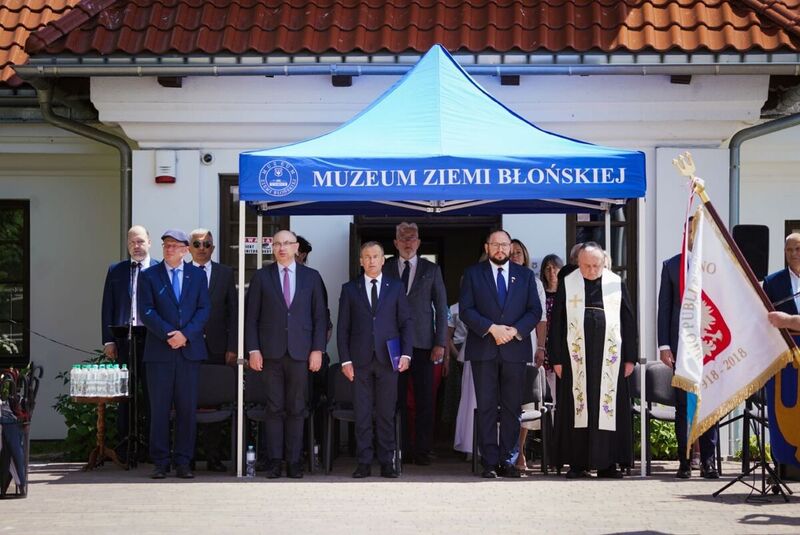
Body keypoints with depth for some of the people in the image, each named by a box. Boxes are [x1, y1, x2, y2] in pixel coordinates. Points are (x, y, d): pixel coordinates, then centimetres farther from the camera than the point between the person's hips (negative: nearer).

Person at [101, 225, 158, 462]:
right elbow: (107, 307, 10)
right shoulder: (115, 270, 12)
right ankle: (125, 443, 7)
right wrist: (108, 340, 2)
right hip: (124, 338, 2)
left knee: (152, 391, 0)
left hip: (152, 338, -2)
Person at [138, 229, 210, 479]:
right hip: (159, 351, -1)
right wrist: (168, 334, -14)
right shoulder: (148, 275, 6)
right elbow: (146, 311, -2)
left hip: (189, 349, 1)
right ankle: (160, 462, 4)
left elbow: (204, 309, 4)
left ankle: (183, 462, 5)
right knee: (159, 409, -1)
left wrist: (186, 334, -11)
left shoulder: (198, 275, 11)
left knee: (187, 408, 1)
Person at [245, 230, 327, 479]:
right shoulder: (261, 277, 7)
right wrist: (253, 350, -3)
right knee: (274, 409, 0)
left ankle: (294, 461, 7)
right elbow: (251, 316, 5)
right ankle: (274, 461, 5)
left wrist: (318, 349, 0)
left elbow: (320, 316, 8)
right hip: (271, 352, 0)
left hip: (300, 352, 0)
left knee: (297, 409, 2)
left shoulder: (311, 277, 9)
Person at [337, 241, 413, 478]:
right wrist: (345, 359, -2)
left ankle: (387, 463, 6)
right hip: (360, 360, 0)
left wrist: (406, 353, -4)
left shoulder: (396, 288, 10)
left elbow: (406, 323, 7)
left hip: (387, 359, 0)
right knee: (362, 415, 0)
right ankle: (364, 463, 5)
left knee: (386, 414, 1)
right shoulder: (350, 289, 9)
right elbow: (343, 327, 6)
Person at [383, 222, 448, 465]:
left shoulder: (431, 270, 8)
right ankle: (401, 448, 8)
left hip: (423, 343, 0)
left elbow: (441, 308, 6)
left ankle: (422, 450, 6)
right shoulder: (385, 269, 8)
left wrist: (440, 343, -1)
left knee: (425, 400, -1)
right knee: (396, 398, 1)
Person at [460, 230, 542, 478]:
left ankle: (507, 460, 7)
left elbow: (535, 310, 6)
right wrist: (491, 328, -14)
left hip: (515, 348, 2)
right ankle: (490, 462, -1)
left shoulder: (525, 275, 13)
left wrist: (515, 330, -10)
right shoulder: (473, 273, 7)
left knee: (512, 408, 2)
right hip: (483, 349, -2)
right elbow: (466, 310, -1)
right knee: (486, 408, -3)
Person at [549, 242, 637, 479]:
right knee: (577, 409, 0)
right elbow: (556, 323, 5)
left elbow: (629, 322, 9)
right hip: (576, 356, -1)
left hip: (609, 357, 1)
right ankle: (577, 463, 4)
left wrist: (630, 358, 4)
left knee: (609, 408, 0)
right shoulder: (567, 284, 5)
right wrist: (557, 359, 0)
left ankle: (607, 464, 5)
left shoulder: (617, 284, 7)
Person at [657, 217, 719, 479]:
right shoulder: (671, 266, 9)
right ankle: (684, 460, 8)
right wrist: (664, 345, 1)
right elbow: (664, 307, 7)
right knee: (683, 404, 3)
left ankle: (708, 460, 4)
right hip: (681, 344, 1)